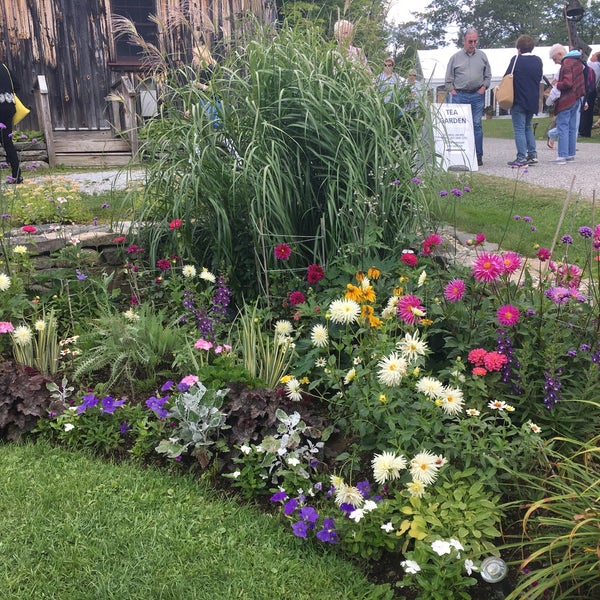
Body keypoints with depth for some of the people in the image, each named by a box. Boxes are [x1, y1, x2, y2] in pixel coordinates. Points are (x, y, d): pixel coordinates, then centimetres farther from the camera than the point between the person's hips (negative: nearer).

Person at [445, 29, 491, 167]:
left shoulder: (482, 56, 12)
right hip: (459, 95, -1)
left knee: (477, 125, -1)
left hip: (477, 95, 1)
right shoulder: (455, 57, 7)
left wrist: (483, 87, 2)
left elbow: (488, 75, 16)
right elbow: (449, 78, 8)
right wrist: (452, 91, -2)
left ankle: (478, 156, 2)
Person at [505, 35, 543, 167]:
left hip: (519, 100, -6)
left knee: (519, 129, -3)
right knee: (528, 127, 19)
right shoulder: (538, 61, 6)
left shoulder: (516, 60, -9)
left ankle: (521, 158, -6)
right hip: (533, 100, 6)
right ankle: (532, 154, 15)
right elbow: (540, 77, 13)